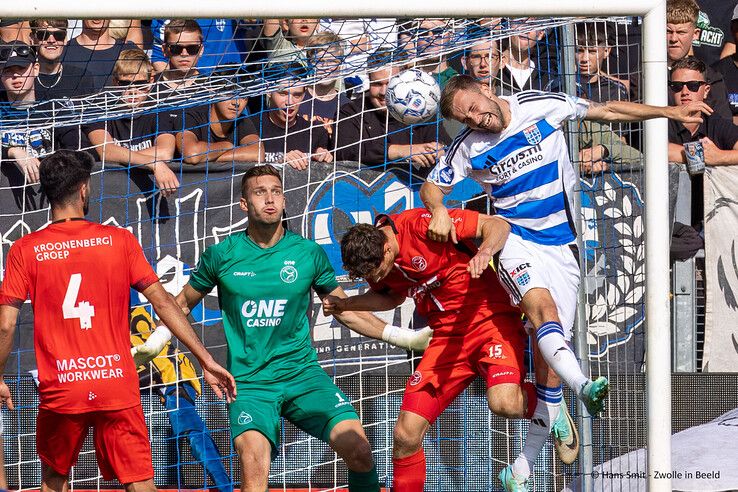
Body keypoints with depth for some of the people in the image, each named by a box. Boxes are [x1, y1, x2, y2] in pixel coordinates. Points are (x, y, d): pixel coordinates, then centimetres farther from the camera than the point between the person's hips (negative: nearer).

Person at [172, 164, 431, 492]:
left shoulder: (309, 253, 4)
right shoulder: (222, 255, 1)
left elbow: (346, 311, 14)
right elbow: (183, 303, 16)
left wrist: (402, 337, 8)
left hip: (303, 374, 1)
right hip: (249, 382, -1)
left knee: (358, 449, -19)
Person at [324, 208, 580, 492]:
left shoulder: (422, 224, -19)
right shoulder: (371, 259, 1)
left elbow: (498, 225, -17)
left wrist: (485, 251, -38)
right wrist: (345, 305, 9)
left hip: (491, 320, -6)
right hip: (446, 337, 6)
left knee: (503, 403, -31)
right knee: (406, 435, -6)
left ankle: (548, 405, 3)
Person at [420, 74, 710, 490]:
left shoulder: (541, 106, -4)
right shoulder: (469, 147, -3)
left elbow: (607, 111, 5)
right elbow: (432, 186, 9)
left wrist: (670, 112, 3)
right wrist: (439, 211, -14)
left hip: (561, 245, 1)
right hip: (515, 239, -1)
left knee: (552, 354, -3)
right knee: (541, 307, -34)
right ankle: (584, 388, -57)